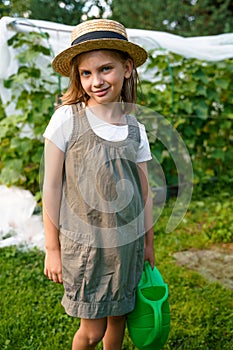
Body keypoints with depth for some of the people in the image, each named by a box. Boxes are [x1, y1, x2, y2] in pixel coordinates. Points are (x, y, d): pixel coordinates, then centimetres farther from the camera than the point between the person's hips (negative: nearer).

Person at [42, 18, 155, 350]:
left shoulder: (135, 128, 1)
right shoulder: (66, 119, -10)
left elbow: (144, 189, 8)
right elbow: (51, 186, -6)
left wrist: (148, 242, 13)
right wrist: (52, 248, -3)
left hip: (127, 242, 4)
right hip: (83, 243, -3)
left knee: (118, 317, 18)